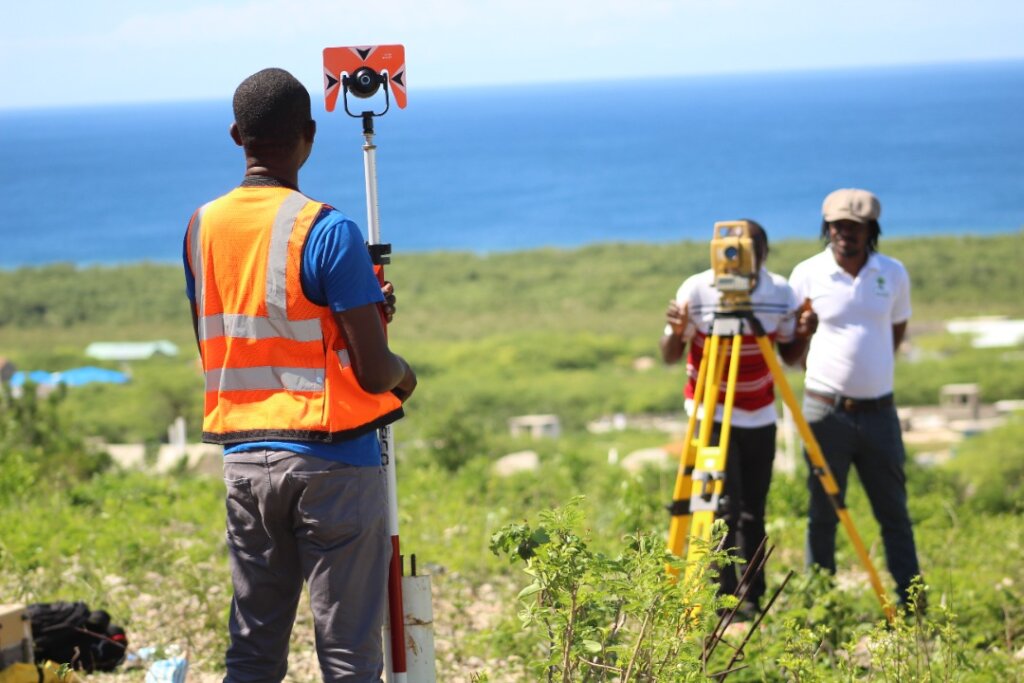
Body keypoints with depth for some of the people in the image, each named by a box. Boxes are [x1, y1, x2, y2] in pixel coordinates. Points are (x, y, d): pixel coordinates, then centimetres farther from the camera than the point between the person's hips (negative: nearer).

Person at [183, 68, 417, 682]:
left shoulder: (203, 228, 5)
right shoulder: (329, 231, -14)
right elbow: (373, 373, -16)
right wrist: (404, 374, 8)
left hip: (245, 458, 5)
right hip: (332, 463, -5)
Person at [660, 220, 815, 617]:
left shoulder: (780, 293, -7)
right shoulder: (696, 290, -13)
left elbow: (789, 356, 5)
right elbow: (670, 358, -6)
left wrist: (804, 334, -17)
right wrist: (675, 331, -28)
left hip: (759, 416, 3)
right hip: (712, 413, -3)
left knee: (753, 513, 4)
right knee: (724, 507, -14)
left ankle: (751, 599, 12)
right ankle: (722, 598, -7)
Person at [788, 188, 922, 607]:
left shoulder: (893, 273, 3)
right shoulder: (807, 275, -3)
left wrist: (872, 370, 11)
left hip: (879, 411, 2)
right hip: (825, 410, -2)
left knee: (894, 514, 5)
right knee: (823, 515, 3)